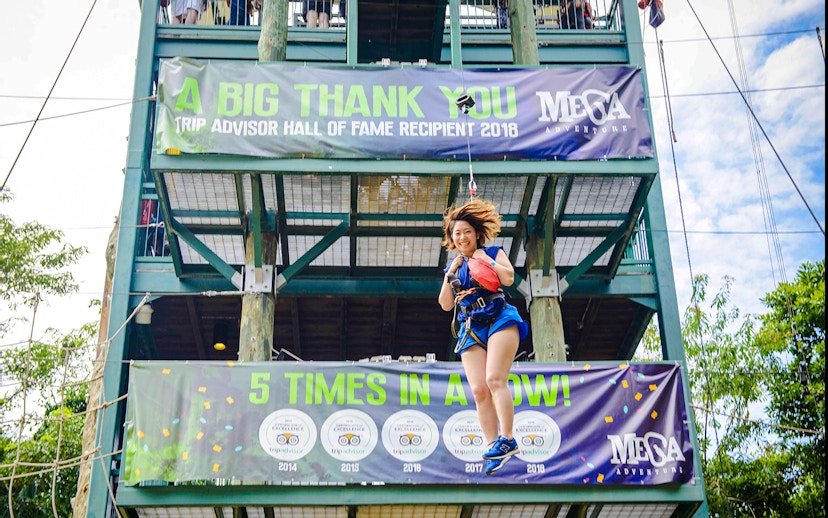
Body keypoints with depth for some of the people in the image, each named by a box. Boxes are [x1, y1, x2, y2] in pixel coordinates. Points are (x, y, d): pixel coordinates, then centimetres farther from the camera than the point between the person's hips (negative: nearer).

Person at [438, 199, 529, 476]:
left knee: (495, 379, -20)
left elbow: (509, 278, -10)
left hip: (499, 319, -5)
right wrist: (450, 274, 4)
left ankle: (506, 440, -20)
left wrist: (484, 258, -4)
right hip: (471, 329, 5)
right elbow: (446, 304, 14)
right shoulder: (453, 266, 20)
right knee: (478, 390, -6)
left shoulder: (493, 253, 9)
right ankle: (494, 446, -3)